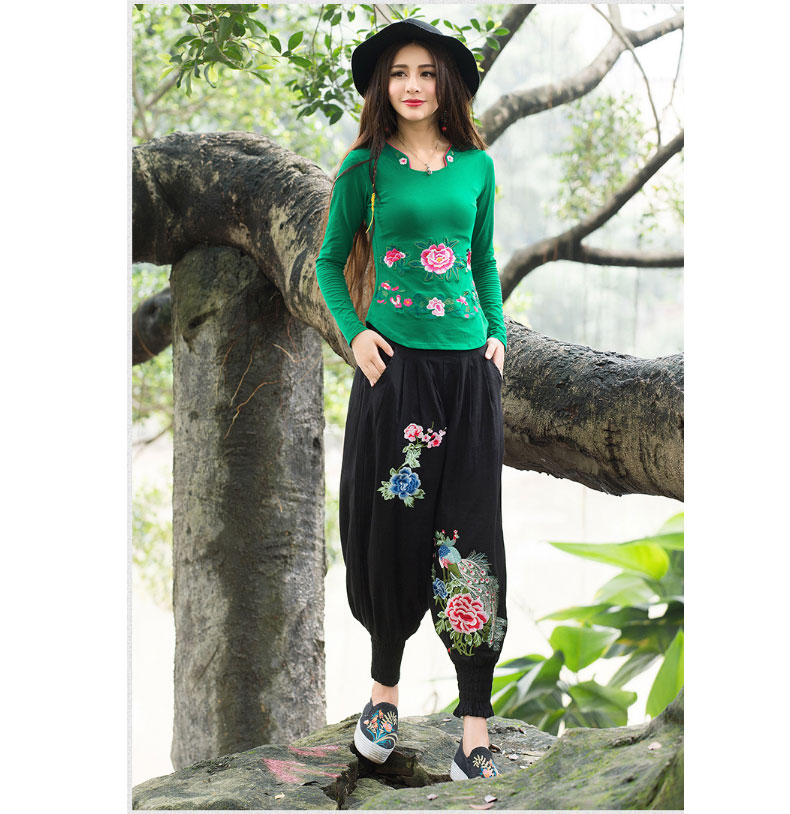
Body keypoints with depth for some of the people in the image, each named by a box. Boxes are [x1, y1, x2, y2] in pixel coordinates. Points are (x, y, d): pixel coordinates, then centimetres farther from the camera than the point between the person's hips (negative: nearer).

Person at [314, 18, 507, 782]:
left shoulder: (476, 165, 8)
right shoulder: (366, 167, 2)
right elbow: (330, 262, 9)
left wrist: (498, 334, 6)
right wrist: (354, 333, -5)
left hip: (469, 367, 2)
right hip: (393, 366, -1)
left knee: (469, 532, -1)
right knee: (392, 525, 4)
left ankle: (475, 714, 3)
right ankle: (385, 686, 23)